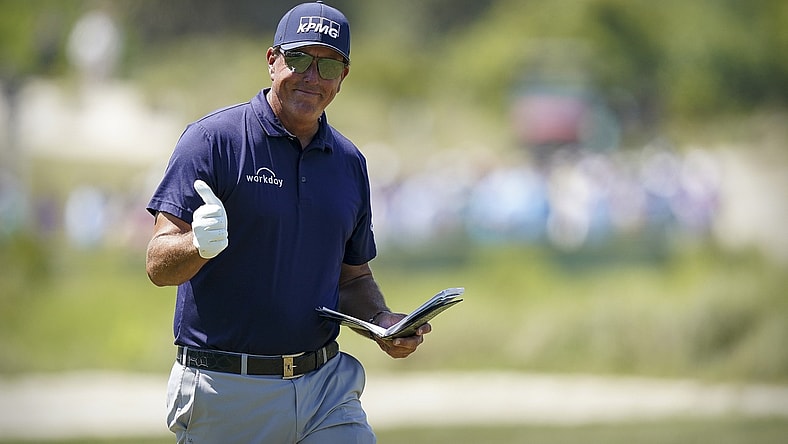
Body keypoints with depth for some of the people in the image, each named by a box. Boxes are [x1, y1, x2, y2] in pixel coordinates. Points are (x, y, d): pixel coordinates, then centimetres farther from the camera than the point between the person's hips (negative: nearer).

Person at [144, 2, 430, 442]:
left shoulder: (350, 163, 13)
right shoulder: (215, 139, -5)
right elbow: (159, 266, -11)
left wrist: (382, 321, 2)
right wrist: (199, 244, -33)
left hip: (326, 387, 4)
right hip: (226, 395, -4)